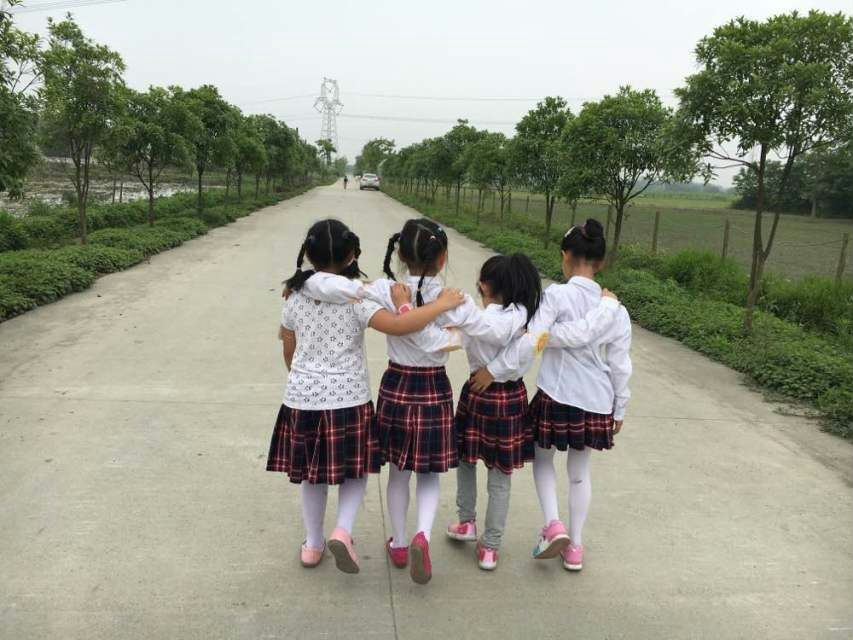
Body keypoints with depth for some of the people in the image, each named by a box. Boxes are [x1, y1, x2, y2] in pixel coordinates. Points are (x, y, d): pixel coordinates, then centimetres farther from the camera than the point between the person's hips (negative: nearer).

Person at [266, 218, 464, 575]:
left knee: (312, 475, 18)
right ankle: (343, 531, -3)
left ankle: (313, 544, 30)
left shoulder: (295, 297, 1)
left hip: (303, 398, 4)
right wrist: (442, 304, -16)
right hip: (348, 399, -4)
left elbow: (289, 353, 10)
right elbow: (398, 326, -26)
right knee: (356, 471, 15)